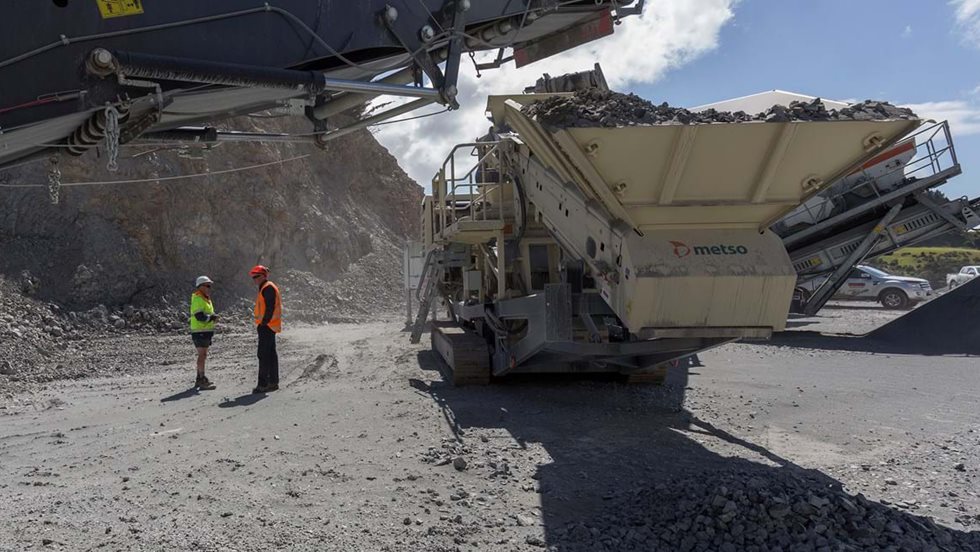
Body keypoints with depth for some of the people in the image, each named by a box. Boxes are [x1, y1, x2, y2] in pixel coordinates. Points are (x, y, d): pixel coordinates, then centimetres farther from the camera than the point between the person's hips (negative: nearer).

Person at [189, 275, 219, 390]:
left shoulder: (206, 299, 18)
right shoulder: (197, 299, -14)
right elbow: (200, 316, -23)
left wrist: (213, 317, 7)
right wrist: (212, 317, -20)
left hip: (206, 331, 10)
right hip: (200, 332, -10)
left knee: (203, 355, 15)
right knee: (202, 355, -11)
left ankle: (200, 379, 24)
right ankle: (202, 381, -10)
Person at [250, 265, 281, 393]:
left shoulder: (267, 288, -13)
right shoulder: (265, 288, 19)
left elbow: (270, 308, -21)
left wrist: (264, 322, -20)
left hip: (266, 326, -11)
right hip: (269, 326, 11)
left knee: (263, 355, -10)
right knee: (271, 354, 12)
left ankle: (263, 384, -10)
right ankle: (273, 382, 18)